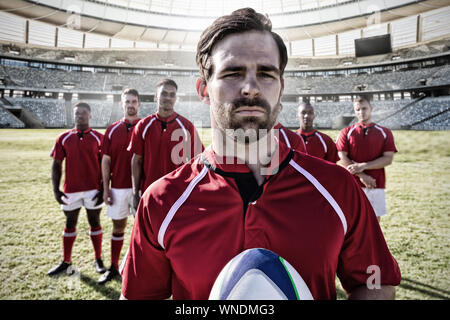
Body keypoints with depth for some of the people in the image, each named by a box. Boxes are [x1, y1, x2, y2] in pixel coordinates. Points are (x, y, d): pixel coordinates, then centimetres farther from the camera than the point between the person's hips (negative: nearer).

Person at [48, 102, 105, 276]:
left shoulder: (98, 138, -1)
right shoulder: (64, 138, 5)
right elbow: (56, 165, 7)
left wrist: (103, 189, -7)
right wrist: (55, 189, 0)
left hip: (93, 189, -2)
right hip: (71, 190, 2)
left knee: (95, 222, 7)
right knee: (70, 224, 11)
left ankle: (98, 260, 20)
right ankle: (66, 262, 25)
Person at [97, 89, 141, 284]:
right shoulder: (112, 130, 7)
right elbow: (106, 160, 8)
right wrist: (106, 188, 2)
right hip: (118, 187, 3)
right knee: (118, 226, 13)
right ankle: (113, 268, 26)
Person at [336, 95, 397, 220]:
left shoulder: (385, 133, 9)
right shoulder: (346, 133, 6)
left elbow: (388, 159, -1)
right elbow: (342, 159, -4)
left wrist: (363, 166, -12)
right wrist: (361, 176, -12)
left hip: (376, 185, 1)